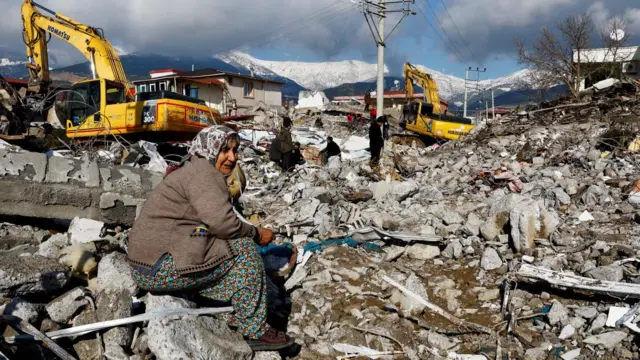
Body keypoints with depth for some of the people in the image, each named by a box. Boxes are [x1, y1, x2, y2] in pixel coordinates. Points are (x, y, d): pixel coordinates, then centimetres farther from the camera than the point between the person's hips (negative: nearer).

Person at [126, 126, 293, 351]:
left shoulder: (194, 170, 20)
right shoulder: (202, 171, -12)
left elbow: (213, 222, 16)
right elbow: (222, 222, -23)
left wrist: (250, 232, 4)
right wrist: (257, 234, -7)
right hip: (164, 267, -10)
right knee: (244, 249, -10)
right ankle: (256, 331, -3)